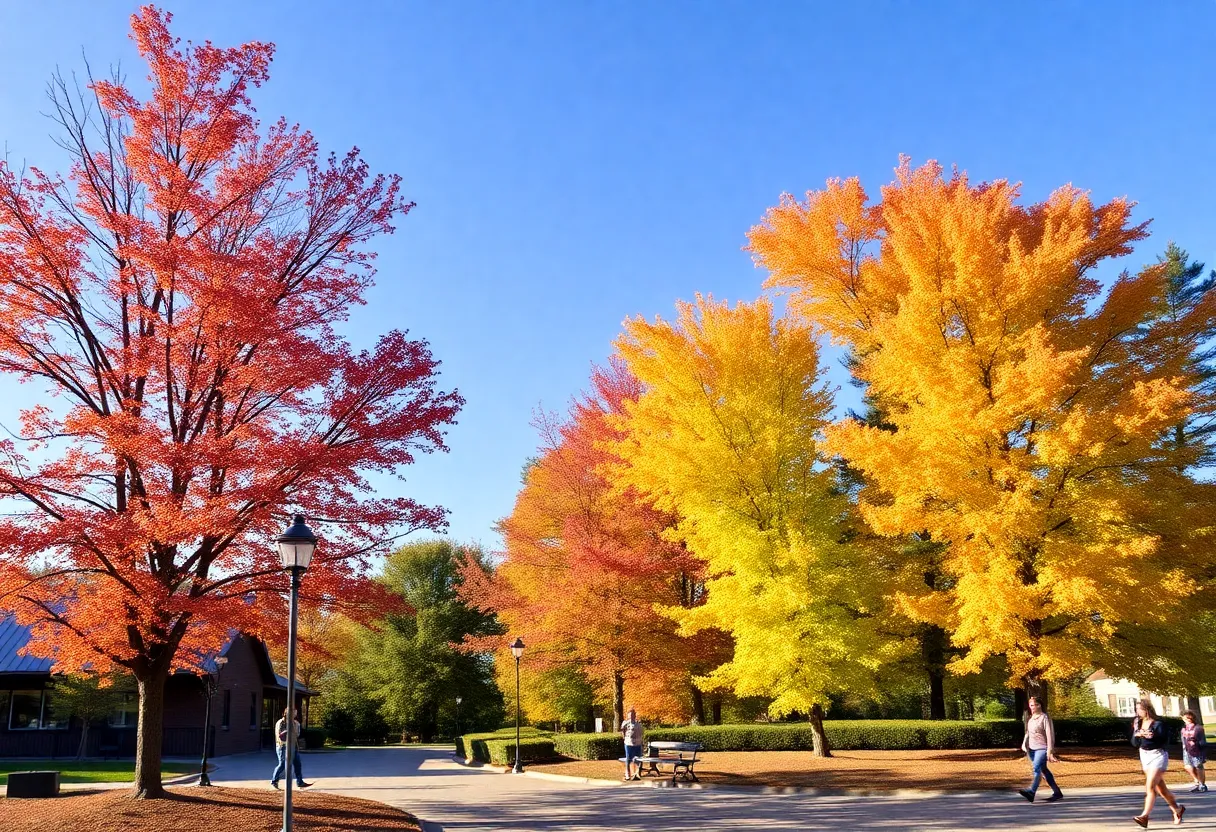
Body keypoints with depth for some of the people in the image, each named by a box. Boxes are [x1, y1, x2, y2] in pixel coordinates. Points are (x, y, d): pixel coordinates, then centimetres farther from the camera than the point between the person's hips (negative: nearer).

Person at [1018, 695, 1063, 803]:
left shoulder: (1044, 718, -9)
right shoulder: (1030, 718, 13)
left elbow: (1049, 735, -12)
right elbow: (1028, 733, 19)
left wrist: (1050, 751, -15)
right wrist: (1024, 745, 5)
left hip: (1042, 748, -8)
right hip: (1032, 749, 8)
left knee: (1036, 768, -22)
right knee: (1043, 770, 12)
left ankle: (1031, 792, -35)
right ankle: (1057, 793, 22)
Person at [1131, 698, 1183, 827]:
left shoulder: (1157, 724, -12)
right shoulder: (1138, 724, 5)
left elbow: (1164, 739, -19)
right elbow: (1134, 743, 2)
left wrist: (1153, 736, -34)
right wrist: (1137, 735, -17)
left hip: (1158, 755, -7)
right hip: (1144, 756, 7)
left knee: (1150, 786, -16)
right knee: (1160, 787, 16)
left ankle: (1145, 816, -22)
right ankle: (1177, 809, 36)